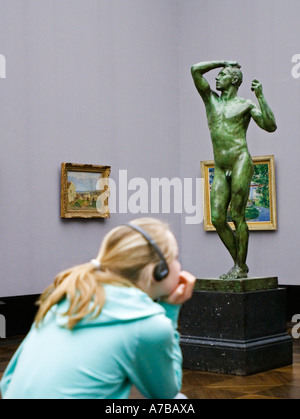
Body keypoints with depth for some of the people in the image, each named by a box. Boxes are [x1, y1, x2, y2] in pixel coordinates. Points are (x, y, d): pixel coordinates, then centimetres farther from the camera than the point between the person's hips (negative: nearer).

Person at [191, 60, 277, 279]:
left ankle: (241, 267, 3)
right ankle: (238, 264, 11)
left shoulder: (246, 104, 7)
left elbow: (271, 126, -6)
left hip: (240, 163, -5)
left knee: (237, 216, -7)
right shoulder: (211, 99, 19)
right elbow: (195, 69, 14)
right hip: (220, 169, 5)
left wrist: (260, 96, -11)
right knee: (217, 218, -2)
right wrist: (223, 62, 18)